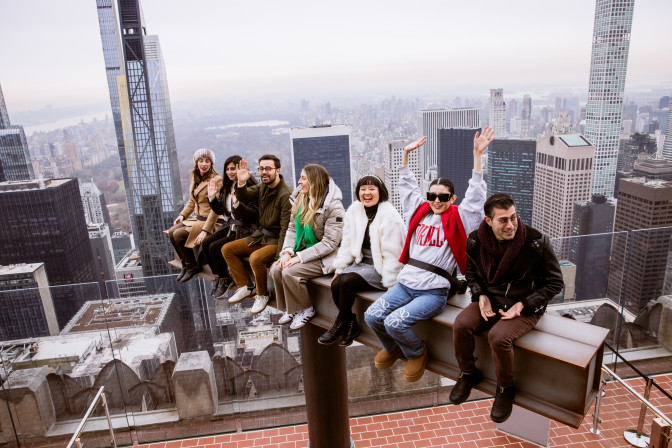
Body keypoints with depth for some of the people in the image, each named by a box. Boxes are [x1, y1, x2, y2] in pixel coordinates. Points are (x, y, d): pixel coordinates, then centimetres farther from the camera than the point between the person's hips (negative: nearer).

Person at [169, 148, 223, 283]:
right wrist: (183, 215, 7)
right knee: (172, 232, -5)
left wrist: (205, 231, -24)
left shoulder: (216, 180, -17)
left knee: (178, 234, -18)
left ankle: (193, 266, 2)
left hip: (210, 221, -8)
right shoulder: (195, 178, 9)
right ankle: (186, 265, 8)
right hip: (197, 218, 8)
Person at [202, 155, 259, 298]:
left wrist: (237, 204, -34)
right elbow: (220, 211, 15)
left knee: (215, 247, -19)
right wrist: (212, 198, 0)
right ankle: (218, 276, 8)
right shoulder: (227, 187, 10)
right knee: (205, 243, -8)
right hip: (229, 226, 8)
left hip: (245, 230, -8)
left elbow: (254, 215, -21)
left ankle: (225, 279, 4)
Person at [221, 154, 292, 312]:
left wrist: (279, 256, -27)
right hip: (260, 235, 9)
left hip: (276, 240, -9)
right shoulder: (262, 187, 5)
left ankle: (262, 295, -6)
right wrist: (241, 183, -20)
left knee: (255, 258, -33)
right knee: (227, 249, 6)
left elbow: (286, 228, -23)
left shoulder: (286, 194, -21)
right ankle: (245, 287, 12)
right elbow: (244, 198, 2)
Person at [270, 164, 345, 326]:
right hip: (303, 251, 7)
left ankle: (305, 310, 0)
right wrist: (287, 251, -9)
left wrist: (300, 257, -23)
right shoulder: (300, 199, 5)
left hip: (324, 257, -7)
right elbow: (292, 228, 9)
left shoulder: (334, 206, -18)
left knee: (289, 272, -25)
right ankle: (290, 309, 8)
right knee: (275, 269, -14)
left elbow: (329, 243, -21)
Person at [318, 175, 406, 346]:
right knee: (336, 284, -17)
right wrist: (339, 269, 4)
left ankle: (340, 324, -3)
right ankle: (352, 325, 1)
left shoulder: (390, 216, -14)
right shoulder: (354, 211, 5)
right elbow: (347, 244, 9)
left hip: (380, 268, -6)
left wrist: (389, 284, -16)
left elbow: (391, 253, -15)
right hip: (362, 261, 7)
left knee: (347, 281, -25)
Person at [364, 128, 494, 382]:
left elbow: (476, 194, -10)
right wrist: (406, 154, 17)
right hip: (405, 283, 5)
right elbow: (407, 185, 21)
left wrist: (478, 154, -17)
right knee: (372, 316, -11)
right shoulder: (419, 211, 13)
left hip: (433, 291, -5)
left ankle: (416, 353, 10)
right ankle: (392, 348, 22)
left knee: (395, 322, -24)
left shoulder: (458, 218, 1)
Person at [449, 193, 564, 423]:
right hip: (490, 300, 4)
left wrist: (523, 305, -16)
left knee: (498, 336, -29)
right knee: (461, 324, -21)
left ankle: (506, 389, 1)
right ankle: (468, 374, 8)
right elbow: (471, 271, 13)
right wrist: (481, 295, -6)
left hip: (525, 306, -4)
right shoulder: (476, 241, -7)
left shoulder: (537, 242, -17)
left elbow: (555, 282, -6)